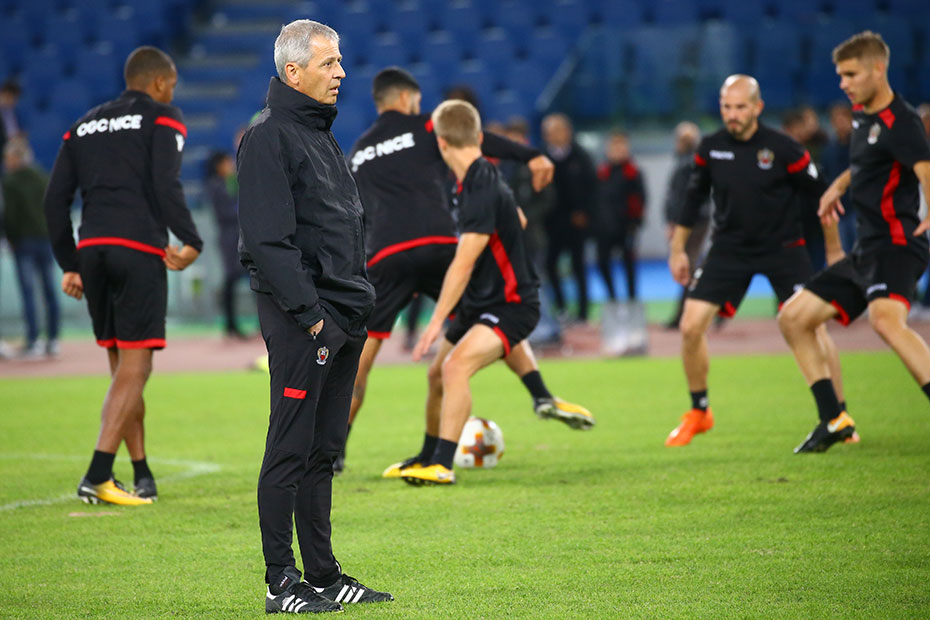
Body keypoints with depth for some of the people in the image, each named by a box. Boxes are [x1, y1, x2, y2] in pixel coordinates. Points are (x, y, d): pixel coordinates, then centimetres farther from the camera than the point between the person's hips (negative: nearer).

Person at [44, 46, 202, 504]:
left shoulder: (85, 126, 21)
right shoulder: (162, 118, 5)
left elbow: (55, 199, 15)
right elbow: (166, 186, -11)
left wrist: (69, 265, 18)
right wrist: (191, 243, -7)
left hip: (91, 249, 6)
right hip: (140, 250, -6)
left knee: (121, 366, 13)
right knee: (134, 367, -7)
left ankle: (142, 476, 14)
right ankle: (97, 475, -18)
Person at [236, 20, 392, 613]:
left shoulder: (323, 135, 19)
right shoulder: (268, 137, -11)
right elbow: (268, 239, -18)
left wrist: (359, 304, 15)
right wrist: (309, 313, -20)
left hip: (344, 319, 9)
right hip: (301, 319, -9)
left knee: (324, 451, 13)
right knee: (291, 449, -5)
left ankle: (325, 574, 18)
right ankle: (282, 583, -1)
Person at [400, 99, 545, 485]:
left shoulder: (481, 190, -25)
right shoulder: (483, 177, 6)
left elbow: (463, 265, -28)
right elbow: (518, 220, 25)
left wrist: (437, 322, -26)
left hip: (511, 305, -10)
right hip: (479, 303, 10)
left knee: (456, 365, -29)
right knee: (438, 373, 15)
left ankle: (442, 467, -30)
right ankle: (429, 458, 35)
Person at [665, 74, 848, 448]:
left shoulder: (784, 150, -14)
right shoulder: (711, 149, -3)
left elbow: (821, 198, -5)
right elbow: (693, 198, 11)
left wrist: (835, 251, -3)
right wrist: (678, 249, 13)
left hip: (782, 247, -3)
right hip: (729, 247, 3)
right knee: (691, 326, -7)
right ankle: (698, 413, 13)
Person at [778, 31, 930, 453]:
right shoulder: (862, 116, 15)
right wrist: (840, 184, 26)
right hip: (865, 252, 10)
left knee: (885, 319, -37)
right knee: (793, 318, 11)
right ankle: (835, 421, 16)